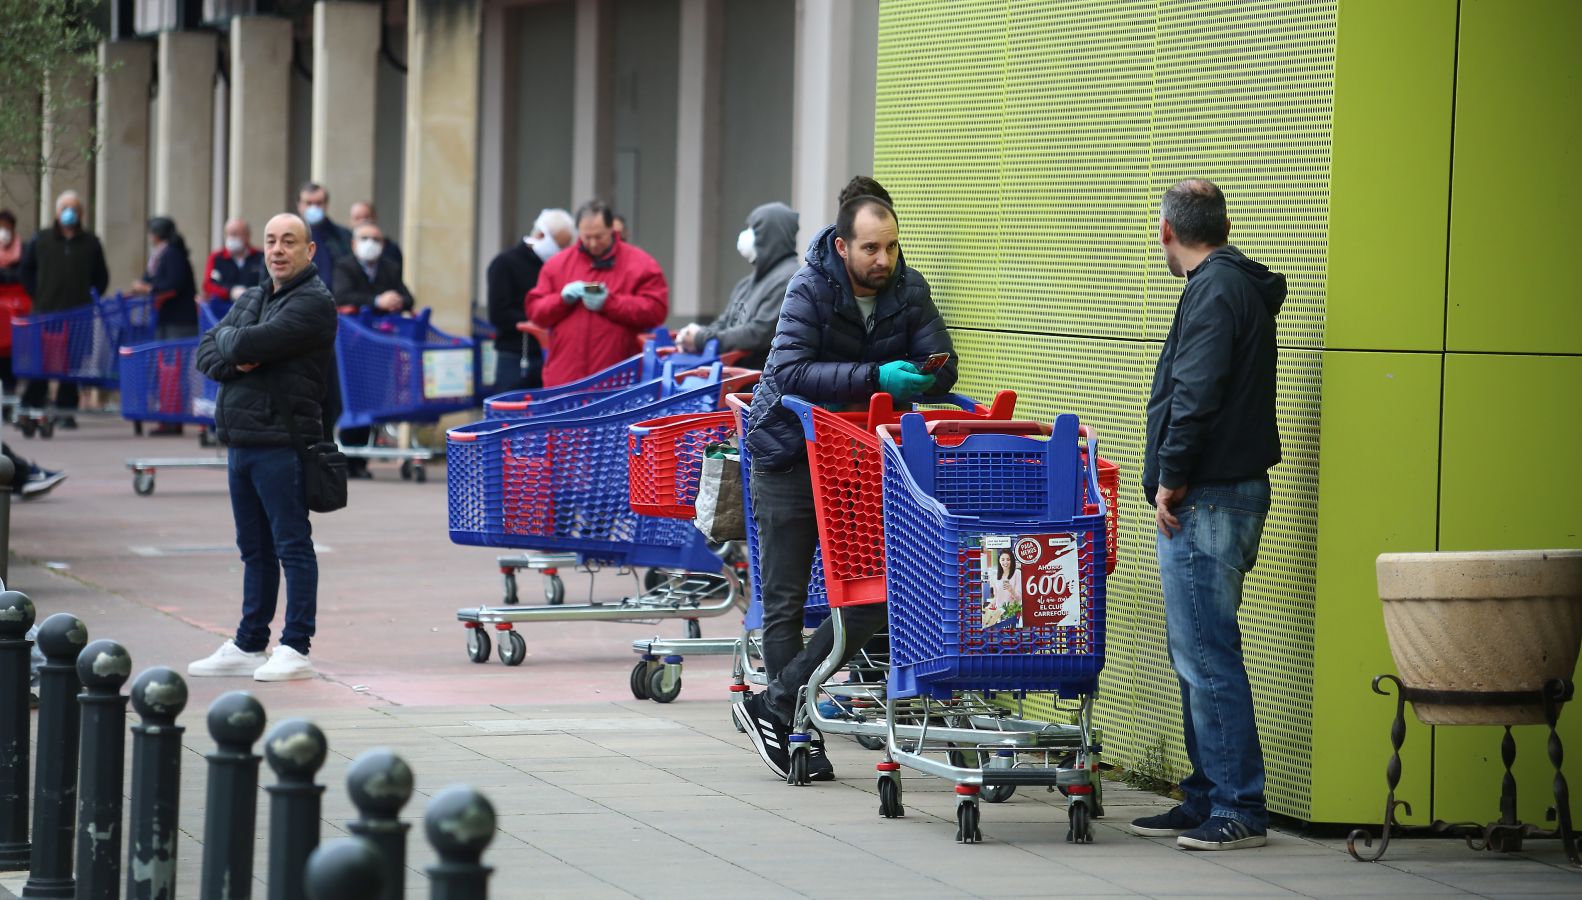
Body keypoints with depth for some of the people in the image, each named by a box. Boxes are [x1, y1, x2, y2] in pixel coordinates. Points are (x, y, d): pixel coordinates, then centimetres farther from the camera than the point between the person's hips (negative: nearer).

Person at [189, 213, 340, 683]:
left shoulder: (313, 303, -9)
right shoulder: (251, 300, 19)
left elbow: (252, 344, -19)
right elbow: (206, 355, 12)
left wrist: (228, 338, 3)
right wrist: (234, 361, -9)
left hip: (283, 442, -8)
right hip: (242, 443, 8)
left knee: (292, 545, -6)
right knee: (255, 549, 14)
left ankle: (295, 648, -4)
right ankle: (248, 647, 19)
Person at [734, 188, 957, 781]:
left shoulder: (908, 290, -6)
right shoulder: (811, 288, -18)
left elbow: (941, 366, -8)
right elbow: (790, 371, -29)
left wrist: (915, 380, -31)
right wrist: (876, 379, -37)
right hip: (790, 453, -3)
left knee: (871, 593, -8)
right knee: (786, 601, 1)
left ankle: (775, 705, -1)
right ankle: (797, 733, 10)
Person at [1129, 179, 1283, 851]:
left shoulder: (1215, 291, -12)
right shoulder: (1241, 285, 18)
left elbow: (1196, 396, -21)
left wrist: (1172, 481, -14)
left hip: (1205, 500, -10)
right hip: (1232, 494, 10)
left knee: (1207, 657, -9)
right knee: (1198, 656, 15)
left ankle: (1238, 809, -8)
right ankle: (1207, 800, 20)